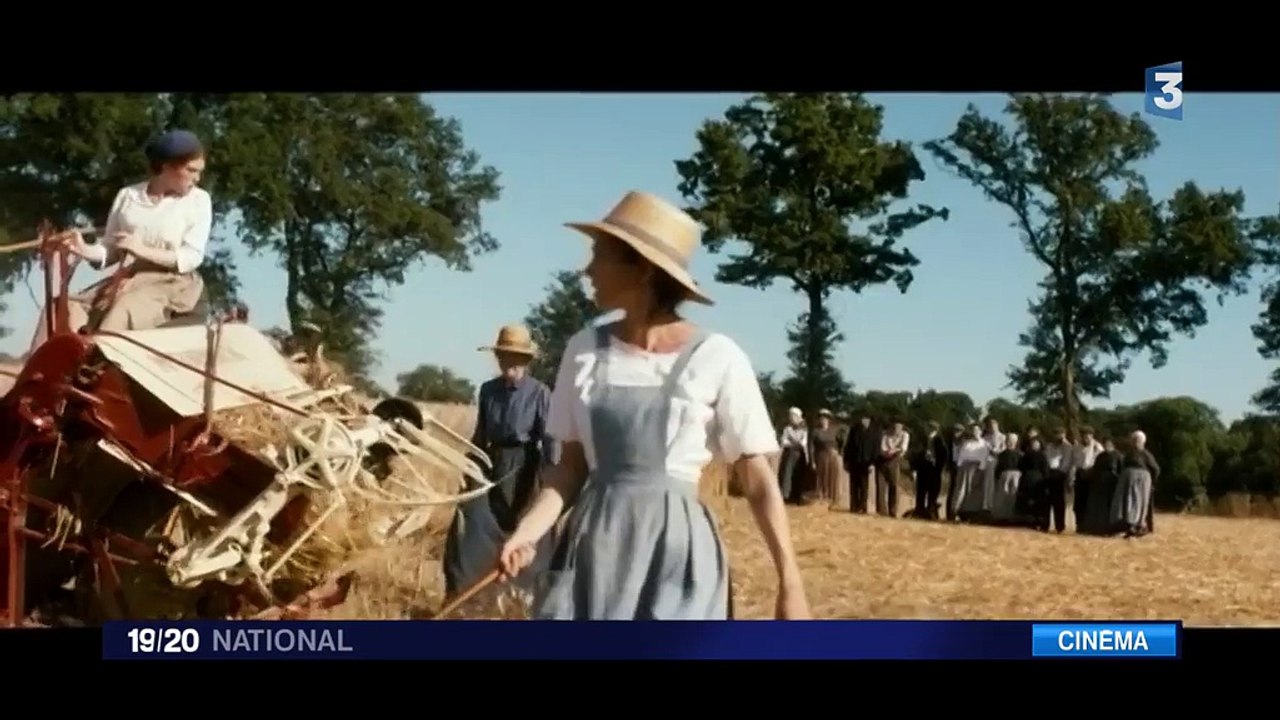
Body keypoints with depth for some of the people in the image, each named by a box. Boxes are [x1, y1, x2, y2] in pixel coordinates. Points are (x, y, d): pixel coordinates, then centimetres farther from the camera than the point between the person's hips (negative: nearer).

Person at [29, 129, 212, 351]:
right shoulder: (128, 195, 11)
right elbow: (110, 251, 11)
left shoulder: (198, 200, 3)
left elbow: (192, 257, -5)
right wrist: (86, 250, -11)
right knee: (67, 308, -20)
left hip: (171, 284, -4)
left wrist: (141, 249, -15)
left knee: (122, 312, -35)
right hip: (127, 278, 4)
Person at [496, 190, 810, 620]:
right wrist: (528, 531, -7)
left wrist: (790, 584, -7)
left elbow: (758, 479, -4)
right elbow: (571, 464, 10)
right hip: (593, 547, 4)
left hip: (675, 549, -3)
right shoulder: (585, 350, 4)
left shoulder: (716, 358, -8)